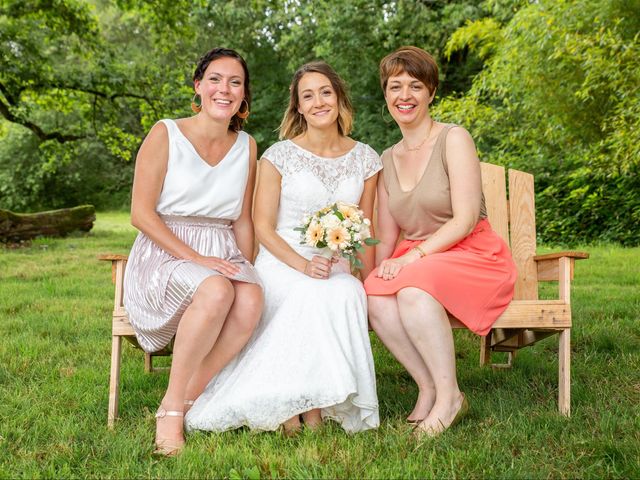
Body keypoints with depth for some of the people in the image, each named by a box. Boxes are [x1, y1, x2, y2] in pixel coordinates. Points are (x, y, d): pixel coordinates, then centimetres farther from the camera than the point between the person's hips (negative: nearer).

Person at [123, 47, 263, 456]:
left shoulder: (246, 146, 12)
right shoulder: (165, 135, -3)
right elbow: (142, 213, -8)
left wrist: (247, 267, -3)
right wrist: (196, 258, -17)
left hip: (223, 256, 4)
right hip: (165, 254, -4)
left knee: (252, 299, -31)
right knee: (216, 290, -37)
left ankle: (188, 399, -17)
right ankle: (172, 409, -21)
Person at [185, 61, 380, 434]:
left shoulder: (365, 159, 10)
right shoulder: (280, 156, 1)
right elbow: (263, 227, -2)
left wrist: (371, 284, 1)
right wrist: (303, 265, -18)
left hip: (337, 266, 3)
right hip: (282, 262, -2)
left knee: (348, 294, -33)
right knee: (314, 295, -36)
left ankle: (315, 402, -22)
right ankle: (294, 401, -22)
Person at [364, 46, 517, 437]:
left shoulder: (453, 138, -5)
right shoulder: (388, 160, 14)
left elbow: (465, 219, -13)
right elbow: (387, 238, 13)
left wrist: (414, 256, -22)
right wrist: (372, 272, -6)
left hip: (475, 256, -5)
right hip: (415, 263, 5)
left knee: (412, 289, -36)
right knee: (376, 297, -28)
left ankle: (449, 396, -20)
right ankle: (428, 389, -14)